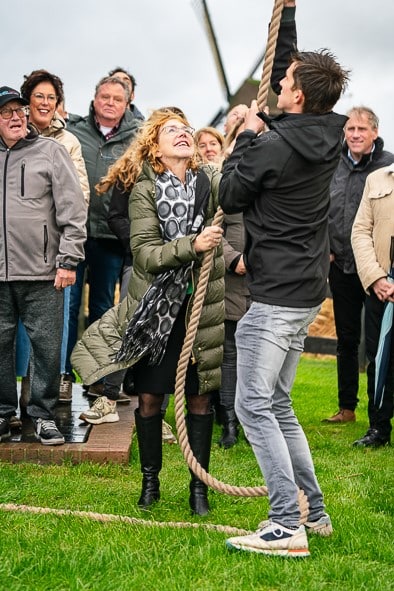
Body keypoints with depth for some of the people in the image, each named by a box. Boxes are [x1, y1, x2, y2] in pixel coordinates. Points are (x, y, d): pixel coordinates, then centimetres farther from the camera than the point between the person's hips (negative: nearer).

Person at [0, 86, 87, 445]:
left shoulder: (50, 150, 3)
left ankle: (44, 413, 13)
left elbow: (73, 209, -2)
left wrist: (68, 259, -8)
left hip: (41, 270, -3)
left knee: (46, 345, 0)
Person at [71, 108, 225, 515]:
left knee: (199, 398, 7)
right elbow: (145, 254, -13)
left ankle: (199, 487, 20)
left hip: (202, 305, 1)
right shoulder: (144, 190, -6)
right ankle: (150, 482, 25)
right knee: (149, 397, 6)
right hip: (156, 306, -1)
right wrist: (192, 245, -25)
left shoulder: (212, 181, -1)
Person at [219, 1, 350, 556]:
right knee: (276, 403, 17)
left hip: (276, 296, -9)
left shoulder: (272, 148, -20)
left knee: (254, 406, -5)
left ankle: (287, 527, -7)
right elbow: (281, 66, 21)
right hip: (307, 291, 9)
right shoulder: (325, 136, 5)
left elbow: (230, 197, -3)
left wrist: (248, 137, 4)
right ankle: (313, 510, 23)